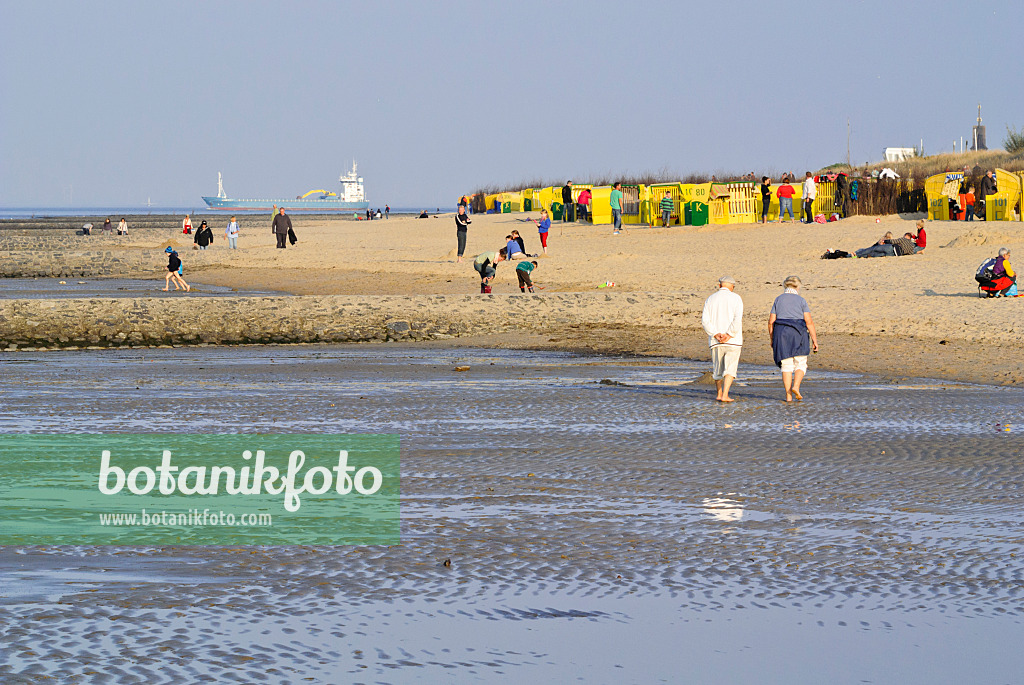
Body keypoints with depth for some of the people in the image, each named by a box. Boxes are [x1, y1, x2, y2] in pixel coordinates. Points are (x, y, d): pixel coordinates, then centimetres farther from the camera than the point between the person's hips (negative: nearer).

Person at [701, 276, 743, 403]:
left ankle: (719, 394, 26)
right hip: (733, 340, -3)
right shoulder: (736, 298, -1)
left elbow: (705, 320, -3)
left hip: (716, 341, 3)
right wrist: (729, 335, -14)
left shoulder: (711, 299, 8)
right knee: (730, 368, -4)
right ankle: (725, 395, -17)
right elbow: (738, 319, -15)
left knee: (717, 368, 16)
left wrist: (715, 334, -9)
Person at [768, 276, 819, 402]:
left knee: (786, 366, 6)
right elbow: (809, 322, -7)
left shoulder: (778, 300, 6)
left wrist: (772, 339, 12)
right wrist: (814, 339, -3)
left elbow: (771, 321, 3)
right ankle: (796, 387, -16)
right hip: (798, 334, -2)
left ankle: (788, 396, -1)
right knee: (800, 364, 9)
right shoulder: (801, 301, -1)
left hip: (781, 335, 2)